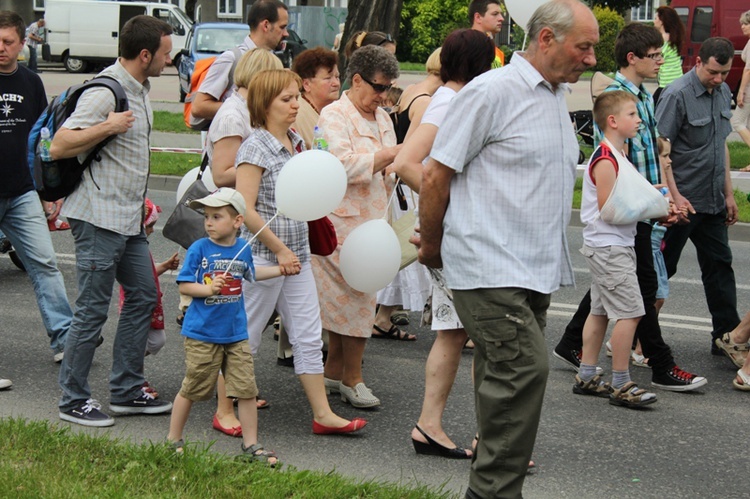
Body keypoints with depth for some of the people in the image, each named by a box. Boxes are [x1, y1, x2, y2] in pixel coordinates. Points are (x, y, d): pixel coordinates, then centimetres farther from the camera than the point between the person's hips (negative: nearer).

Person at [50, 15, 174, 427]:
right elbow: (59, 147, -22)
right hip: (99, 218, -10)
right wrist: (107, 127, -26)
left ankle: (126, 392, 21)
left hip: (129, 219, 10)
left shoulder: (139, 90, 13)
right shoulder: (105, 91, -17)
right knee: (92, 311, -4)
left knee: (142, 296, 12)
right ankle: (73, 400, 7)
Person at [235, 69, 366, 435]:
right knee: (245, 338, 3)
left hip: (297, 256, 8)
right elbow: (245, 209, -18)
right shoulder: (255, 147, -14)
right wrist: (280, 250, -16)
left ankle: (323, 414, 12)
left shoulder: (296, 142, 10)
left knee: (309, 337, 8)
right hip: (264, 257, -8)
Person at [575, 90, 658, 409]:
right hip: (609, 248, -11)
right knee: (629, 313, -11)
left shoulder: (618, 156, 14)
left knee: (600, 311, 14)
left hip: (611, 247, 11)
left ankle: (586, 377, 20)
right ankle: (621, 385, -7)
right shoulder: (605, 160, -18)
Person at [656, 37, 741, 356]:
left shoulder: (723, 93, 9)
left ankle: (727, 336, 17)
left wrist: (728, 192, 16)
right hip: (682, 200, -7)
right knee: (662, 268, 2)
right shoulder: (678, 95, -16)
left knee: (719, 265, 10)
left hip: (713, 201, 7)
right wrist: (675, 196, -20)